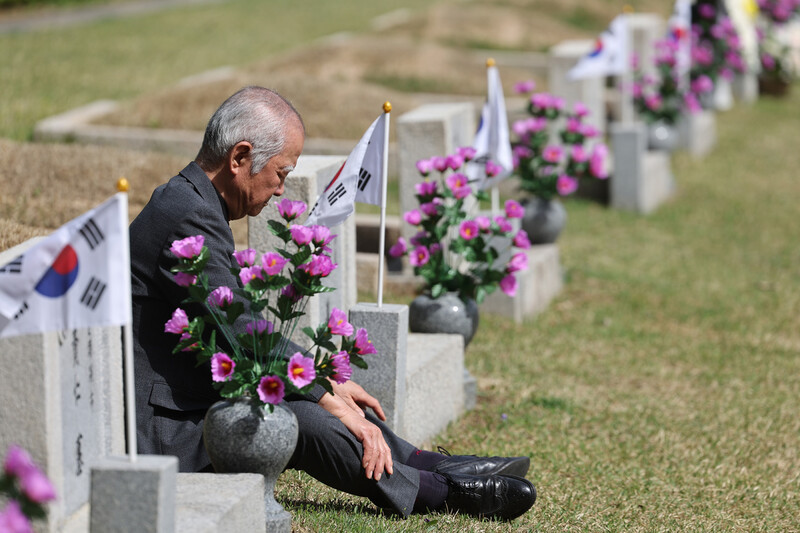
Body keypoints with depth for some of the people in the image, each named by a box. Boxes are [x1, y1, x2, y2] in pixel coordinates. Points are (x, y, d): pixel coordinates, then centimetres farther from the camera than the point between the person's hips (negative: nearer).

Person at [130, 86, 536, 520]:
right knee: (306, 420, -22)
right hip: (166, 430, -11)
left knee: (319, 398, 10)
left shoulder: (186, 200, 13)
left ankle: (432, 466, 13)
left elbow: (245, 326, 19)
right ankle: (438, 490, -10)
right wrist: (332, 401, -16)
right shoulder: (188, 218, -21)